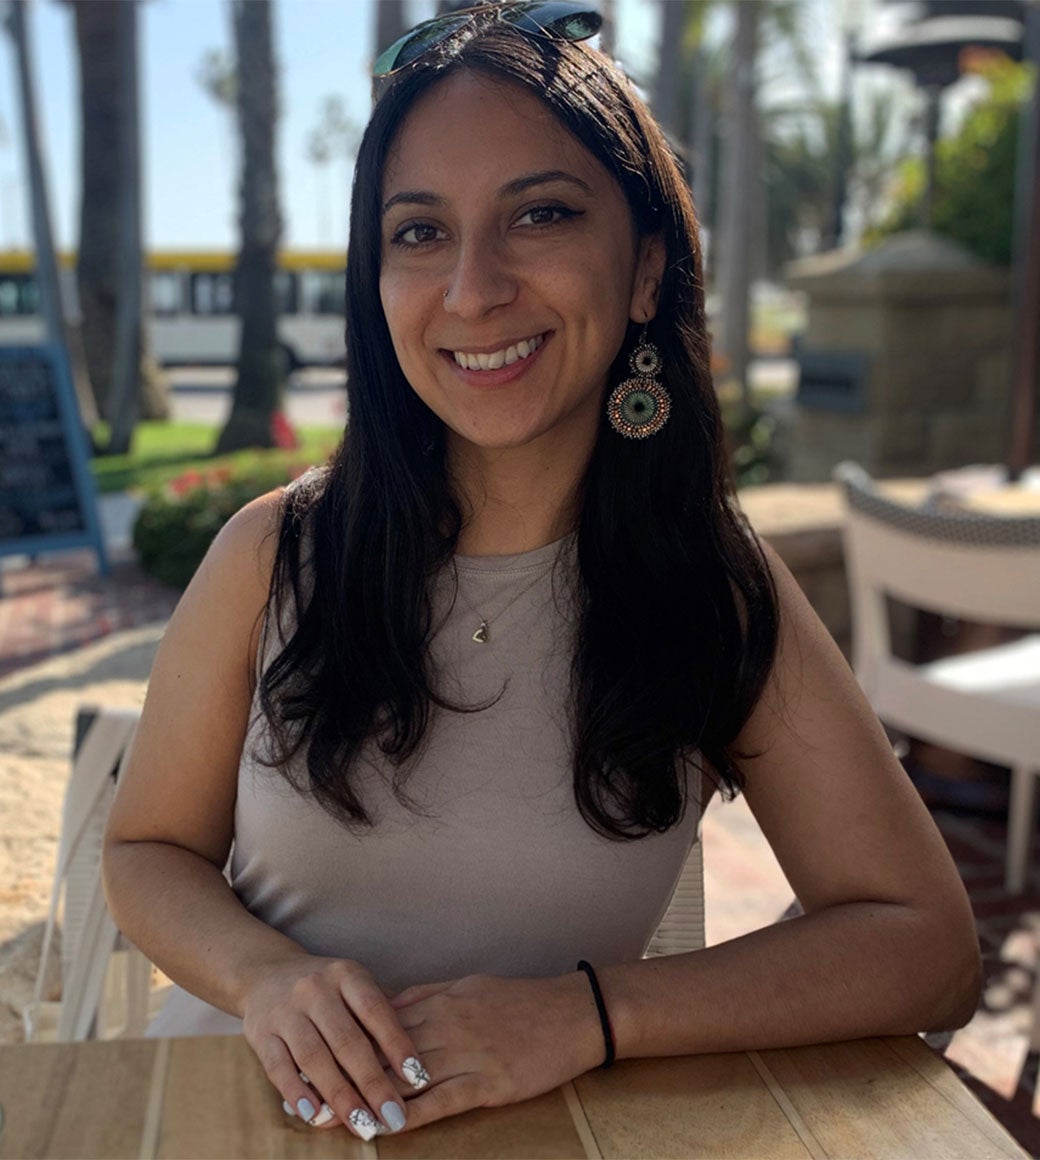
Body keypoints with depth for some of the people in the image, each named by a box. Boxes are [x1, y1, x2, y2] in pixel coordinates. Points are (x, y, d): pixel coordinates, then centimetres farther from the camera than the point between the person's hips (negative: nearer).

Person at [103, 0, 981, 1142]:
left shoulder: (720, 592, -9)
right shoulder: (276, 556, -9)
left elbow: (927, 946, -10)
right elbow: (148, 849, 2)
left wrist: (586, 1013, -22)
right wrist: (265, 976, -19)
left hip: (527, 1132, -1)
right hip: (242, 1099, 2)